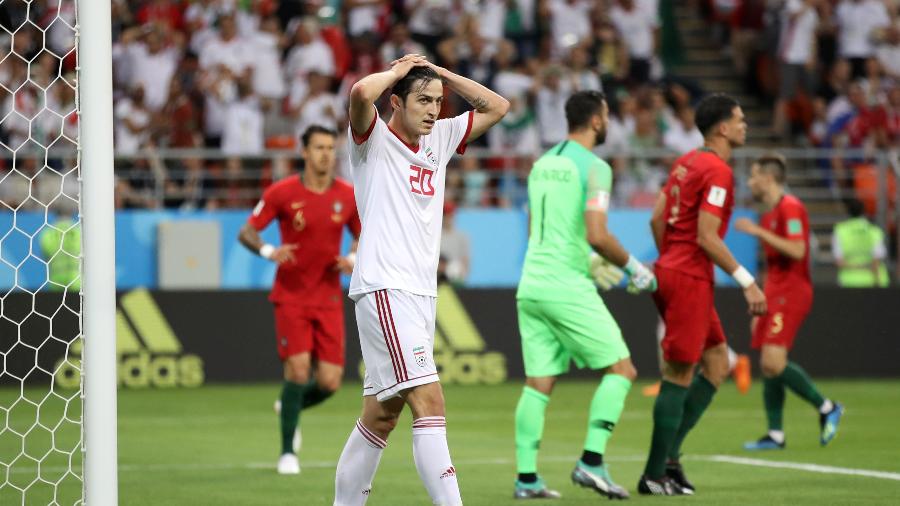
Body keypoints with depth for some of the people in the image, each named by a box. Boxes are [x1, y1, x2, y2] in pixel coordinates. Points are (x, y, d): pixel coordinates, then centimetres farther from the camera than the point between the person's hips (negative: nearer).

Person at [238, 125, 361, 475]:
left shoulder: (348, 196, 1)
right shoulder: (281, 193, -7)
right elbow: (246, 232, -3)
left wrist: (354, 259, -9)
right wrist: (269, 251, -24)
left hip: (329, 299, 3)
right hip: (291, 297, -3)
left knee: (329, 382, -4)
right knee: (298, 368, -16)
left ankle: (292, 407, 32)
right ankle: (287, 451, 0)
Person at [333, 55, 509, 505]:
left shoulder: (439, 139, 17)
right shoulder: (375, 139, -3)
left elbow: (496, 107, 24)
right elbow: (361, 92, -24)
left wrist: (439, 73, 14)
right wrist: (397, 71, -5)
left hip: (421, 294, 8)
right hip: (384, 291, -8)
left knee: (383, 414, 12)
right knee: (430, 403, -18)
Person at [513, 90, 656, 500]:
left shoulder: (542, 163, 15)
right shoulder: (594, 167, -9)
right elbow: (597, 235, -18)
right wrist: (632, 267, -3)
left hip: (531, 285, 7)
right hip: (568, 289, -7)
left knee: (538, 384, 8)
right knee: (621, 370, 1)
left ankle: (526, 477, 3)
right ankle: (591, 462, -9)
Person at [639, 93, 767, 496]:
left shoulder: (687, 162, 13)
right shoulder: (718, 172, -14)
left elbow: (657, 219, 16)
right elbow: (706, 237, -20)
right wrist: (747, 282, -17)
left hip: (670, 271, 10)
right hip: (690, 279, -10)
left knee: (717, 363, 15)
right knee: (679, 378, -4)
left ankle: (669, 453, 11)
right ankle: (655, 474, 0)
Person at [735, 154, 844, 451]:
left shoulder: (790, 208, -10)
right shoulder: (769, 215, 19)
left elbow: (797, 251, -24)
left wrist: (758, 232, -21)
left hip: (791, 293, -10)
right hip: (775, 294, 10)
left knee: (773, 362, -18)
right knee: (768, 366, 4)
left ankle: (827, 408, -5)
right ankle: (775, 435, 5)